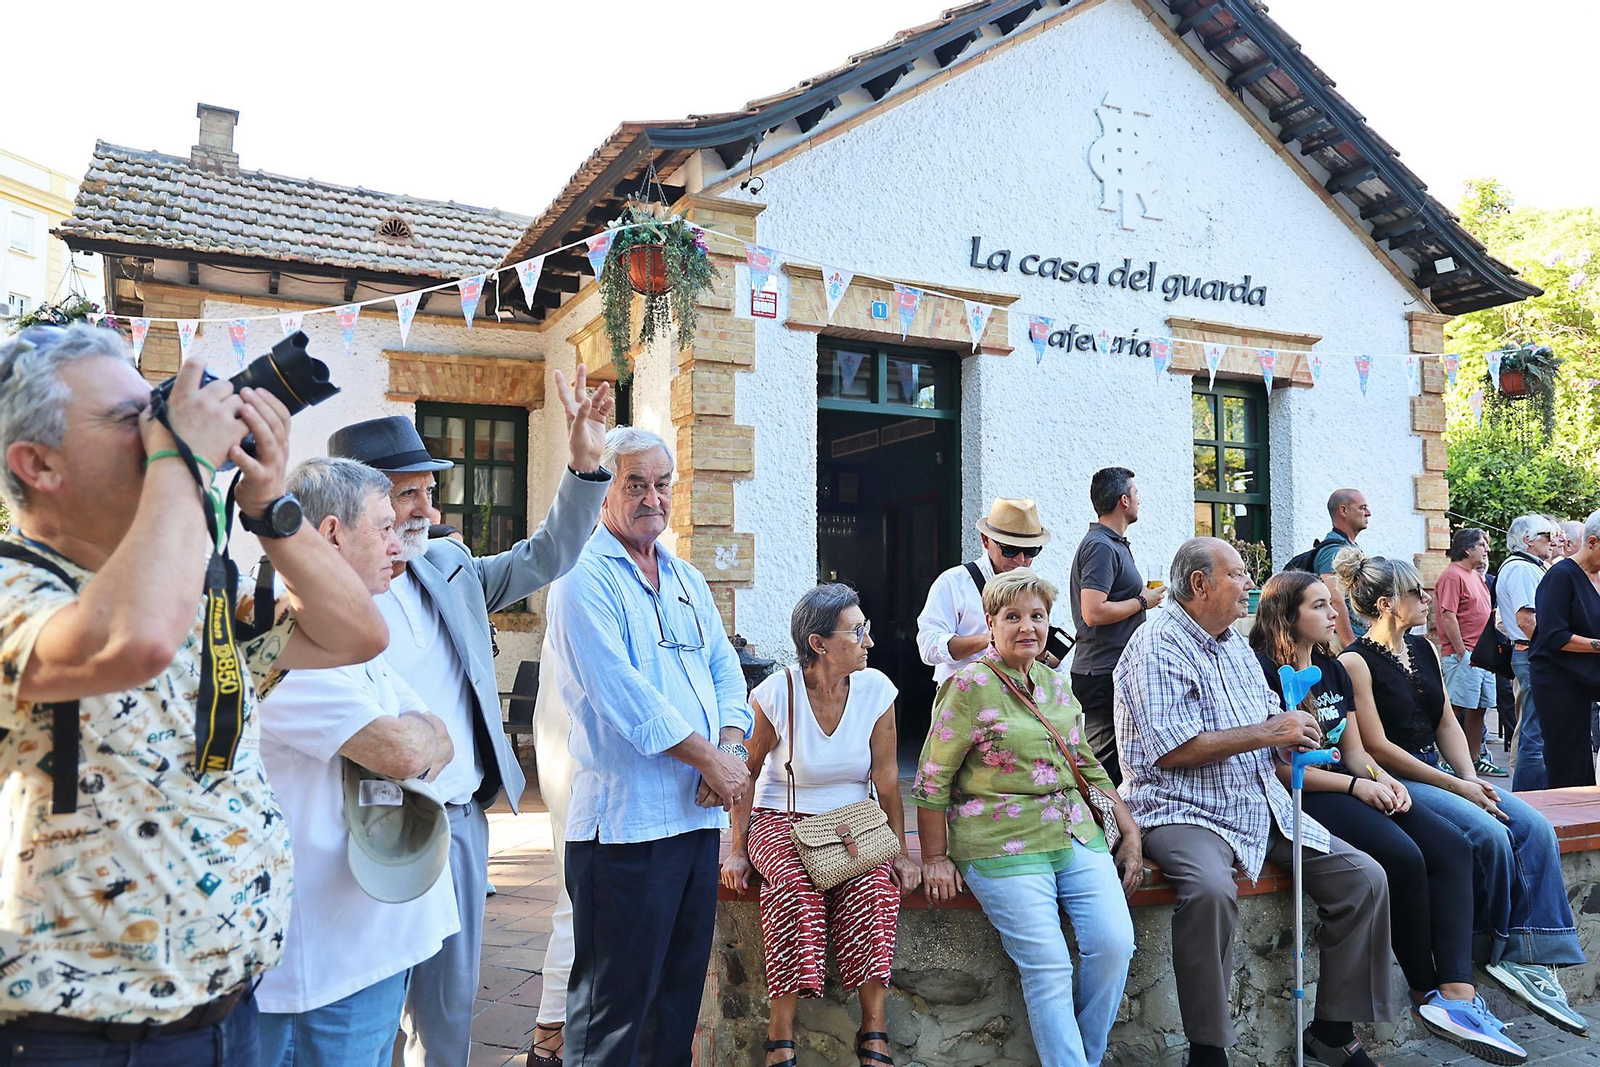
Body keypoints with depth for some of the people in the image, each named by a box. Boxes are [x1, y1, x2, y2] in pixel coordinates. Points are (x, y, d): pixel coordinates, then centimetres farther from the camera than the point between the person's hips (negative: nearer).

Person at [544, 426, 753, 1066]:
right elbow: (620, 692, -18)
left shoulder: (687, 580, 16)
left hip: (700, 811, 8)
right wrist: (711, 759, -14)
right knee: (616, 994, 2)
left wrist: (731, 748, -7)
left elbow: (725, 668, 12)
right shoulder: (585, 576, -9)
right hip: (627, 816, -7)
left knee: (683, 981, 17)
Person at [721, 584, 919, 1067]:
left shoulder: (876, 689, -5)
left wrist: (900, 852, -5)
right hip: (783, 821, -1)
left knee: (876, 882, -30)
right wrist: (738, 850, -7)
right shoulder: (776, 693, -11)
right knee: (792, 882, -33)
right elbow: (746, 774, -1)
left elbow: (886, 780, -1)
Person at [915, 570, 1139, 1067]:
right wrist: (935, 859, -6)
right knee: (1049, 968, -15)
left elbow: (1087, 766, 22)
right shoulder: (971, 685, -5)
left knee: (1114, 943, -11)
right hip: (1003, 849, -5)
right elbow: (932, 778, -5)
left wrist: (1130, 831, 15)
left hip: (1077, 837, 6)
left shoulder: (1055, 683, 14)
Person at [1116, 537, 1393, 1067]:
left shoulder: (1235, 642, 16)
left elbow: (1266, 716, 27)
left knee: (1364, 877, 0)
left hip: (1262, 805, 9)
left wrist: (1293, 727, 2)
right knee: (1211, 890, -37)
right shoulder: (1157, 646, -12)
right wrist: (1268, 732, -16)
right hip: (1183, 813, -9)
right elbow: (1174, 749, -21)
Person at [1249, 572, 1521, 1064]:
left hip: (1348, 786, 9)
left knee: (1452, 847, -11)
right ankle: (1425, 993, -7)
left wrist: (1384, 779, -3)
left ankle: (1457, 994, -20)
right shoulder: (1264, 671, -9)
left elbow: (1354, 750, 18)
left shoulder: (1333, 670, 18)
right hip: (1300, 797, -9)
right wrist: (1356, 785, -15)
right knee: (1403, 857, -26)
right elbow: (1277, 766, -14)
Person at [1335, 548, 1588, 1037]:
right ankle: (1497, 950, -3)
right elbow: (1377, 748, -15)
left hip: (1437, 772, 8)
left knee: (1535, 829, -12)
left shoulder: (1423, 650, 13)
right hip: (1394, 783, -8)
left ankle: (1528, 956, -12)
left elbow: (1447, 724, 14)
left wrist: (1471, 778, -4)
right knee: (1488, 834, -25)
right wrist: (1457, 788, -14)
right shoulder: (1355, 662, -12)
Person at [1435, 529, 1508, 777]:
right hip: (1464, 656, -9)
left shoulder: (1477, 577, 18)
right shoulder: (1453, 575, -11)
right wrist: (1461, 652, -18)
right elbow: (1448, 617, -18)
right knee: (1455, 709, -6)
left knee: (1478, 708, 13)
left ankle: (1476, 759, 22)